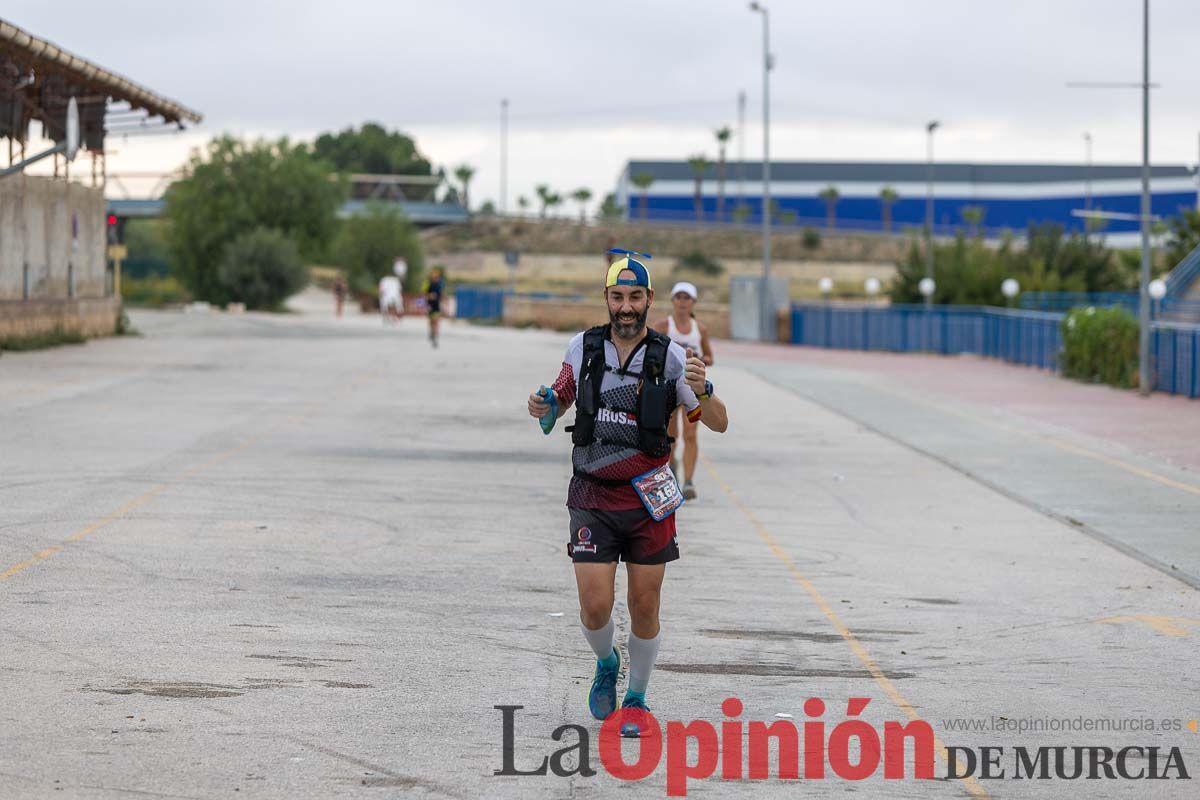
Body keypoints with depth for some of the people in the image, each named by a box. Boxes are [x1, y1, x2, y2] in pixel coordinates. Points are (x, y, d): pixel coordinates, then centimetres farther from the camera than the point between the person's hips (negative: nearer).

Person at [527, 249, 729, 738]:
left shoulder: (670, 357, -5)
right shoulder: (583, 347, 0)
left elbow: (719, 424, -3)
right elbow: (560, 399, 17)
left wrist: (700, 391, -24)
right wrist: (543, 408, -7)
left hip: (647, 497, -1)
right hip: (593, 498, 1)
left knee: (644, 607, 3)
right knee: (595, 605, -7)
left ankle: (636, 699, 23)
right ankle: (606, 665, 25)